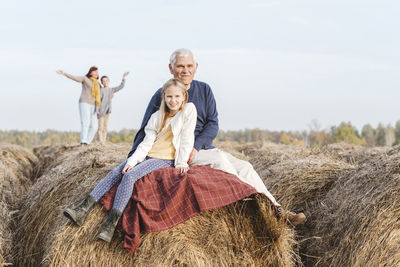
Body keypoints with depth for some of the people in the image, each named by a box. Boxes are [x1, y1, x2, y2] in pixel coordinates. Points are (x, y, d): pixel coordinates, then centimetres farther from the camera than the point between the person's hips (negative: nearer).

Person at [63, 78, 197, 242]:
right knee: (115, 173, -15)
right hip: (147, 155, 6)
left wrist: (182, 163, -11)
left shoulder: (189, 109, -1)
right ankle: (83, 210, -23)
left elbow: (187, 139, -4)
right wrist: (131, 161, -8)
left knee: (129, 176, -26)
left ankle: (111, 224, -34)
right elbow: (146, 143, 4)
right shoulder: (157, 117, 12)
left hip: (166, 159, -6)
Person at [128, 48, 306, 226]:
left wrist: (196, 146, -15)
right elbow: (146, 130, -1)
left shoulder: (204, 90, 9)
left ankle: (276, 211, -11)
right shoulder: (162, 95, -3)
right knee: (218, 159, -28)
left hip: (203, 149, 5)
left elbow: (212, 124, 3)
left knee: (244, 167, -9)